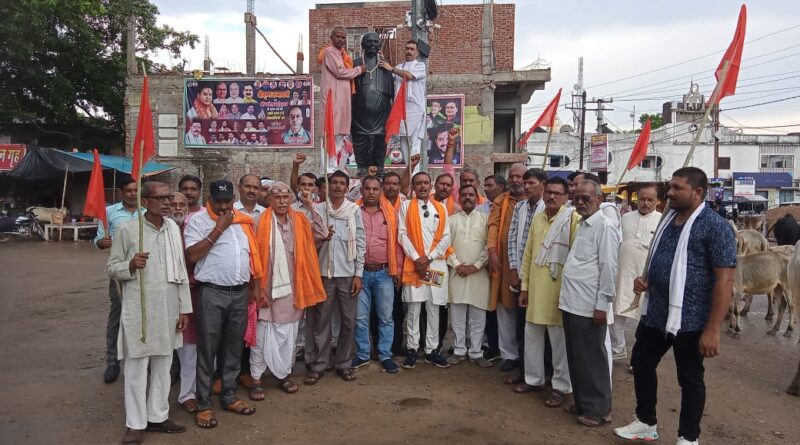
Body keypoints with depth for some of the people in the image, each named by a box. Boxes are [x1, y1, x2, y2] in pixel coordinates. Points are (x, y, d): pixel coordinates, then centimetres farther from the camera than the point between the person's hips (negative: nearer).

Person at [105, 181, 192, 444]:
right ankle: (135, 423, 18)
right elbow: (111, 269, 1)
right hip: (138, 309, -4)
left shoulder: (173, 228, 6)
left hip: (168, 308, 4)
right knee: (136, 367, 4)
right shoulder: (127, 229, -6)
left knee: (163, 365, 12)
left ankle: (157, 416, 26)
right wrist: (130, 265, -21)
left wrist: (184, 307, 8)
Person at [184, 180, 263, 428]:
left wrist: (253, 287, 12)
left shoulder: (243, 221, 12)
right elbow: (192, 255, -14)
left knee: (234, 348, 14)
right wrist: (218, 229, -15)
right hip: (212, 294, -5)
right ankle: (203, 405, 13)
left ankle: (229, 397, 28)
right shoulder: (198, 220, -3)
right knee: (207, 350, 2)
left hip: (240, 293, 5)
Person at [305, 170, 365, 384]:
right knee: (321, 320, 6)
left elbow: (360, 243, 1)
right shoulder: (318, 209, 2)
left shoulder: (354, 210, 2)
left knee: (348, 320, 6)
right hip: (325, 272, 0)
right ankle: (318, 364, 16)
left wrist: (358, 274, -3)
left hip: (348, 273, 0)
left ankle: (344, 363, 20)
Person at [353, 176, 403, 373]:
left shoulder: (390, 212, 4)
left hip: (384, 273, 1)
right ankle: (362, 354, 21)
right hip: (361, 272, 0)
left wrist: (398, 267, 5)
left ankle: (385, 355, 17)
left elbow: (396, 241, 7)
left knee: (386, 317, 6)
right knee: (360, 317, 7)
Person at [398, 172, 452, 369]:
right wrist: (416, 258, -12)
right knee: (413, 309, 0)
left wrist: (428, 258, -7)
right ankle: (412, 349, 9)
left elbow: (446, 237, 4)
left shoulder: (441, 208, 11)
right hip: (413, 264, -2)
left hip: (436, 264, 2)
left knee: (434, 309, 6)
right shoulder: (406, 206, 5)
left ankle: (431, 350, 14)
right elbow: (402, 234, -3)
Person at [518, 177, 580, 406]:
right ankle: (533, 378, 29)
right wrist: (524, 286, 12)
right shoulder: (537, 218, 11)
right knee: (532, 335, 14)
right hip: (536, 287, 6)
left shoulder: (573, 219, -9)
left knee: (559, 340, 4)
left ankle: (561, 387, 17)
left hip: (559, 288, -6)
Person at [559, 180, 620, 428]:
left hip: (589, 307, -8)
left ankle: (599, 409, 17)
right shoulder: (582, 225, 15)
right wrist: (566, 296, 16)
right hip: (572, 304, 8)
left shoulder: (605, 227, -12)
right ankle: (582, 402, 30)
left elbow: (609, 268, -15)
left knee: (591, 359, 3)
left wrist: (602, 305, -16)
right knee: (576, 358, 16)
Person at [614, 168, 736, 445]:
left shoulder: (715, 226, -13)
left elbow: (725, 280, -18)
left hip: (690, 320, -7)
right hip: (655, 314, 8)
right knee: (641, 364, 16)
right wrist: (646, 280, 2)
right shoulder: (668, 220, 10)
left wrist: (712, 329, -21)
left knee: (690, 379, 9)